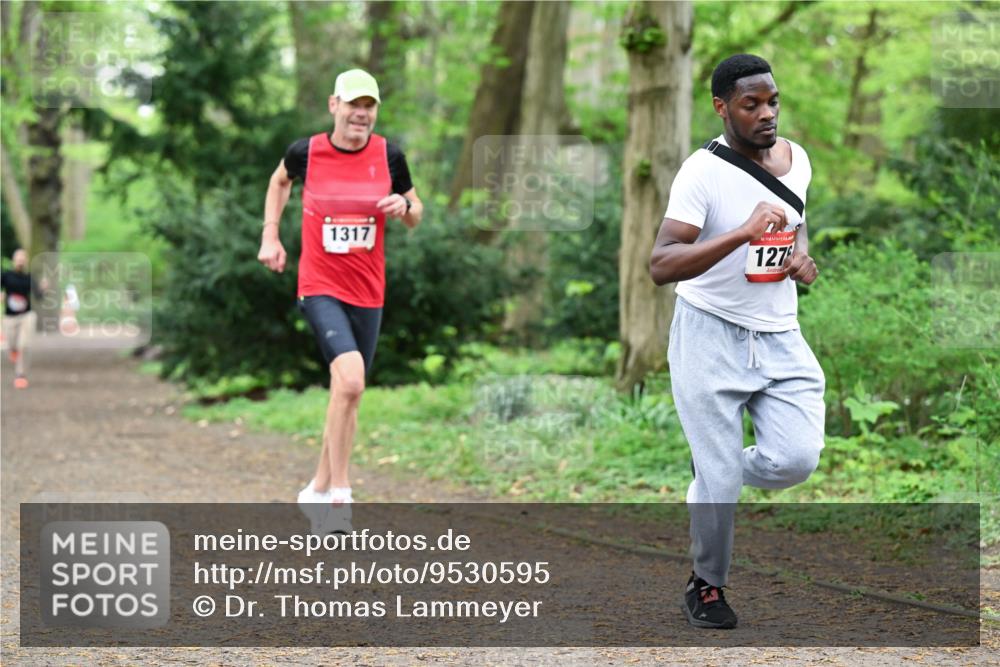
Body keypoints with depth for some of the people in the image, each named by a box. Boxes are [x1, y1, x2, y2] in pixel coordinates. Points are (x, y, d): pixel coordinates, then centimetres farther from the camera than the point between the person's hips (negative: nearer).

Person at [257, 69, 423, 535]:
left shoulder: (389, 156, 0)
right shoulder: (306, 152, -5)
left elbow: (415, 217, 12)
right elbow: (279, 181, 18)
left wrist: (404, 207, -11)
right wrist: (270, 236, 10)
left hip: (368, 292, 4)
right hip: (320, 288, -4)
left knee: (348, 393, 12)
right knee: (350, 378, -25)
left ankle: (319, 490, 30)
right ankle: (339, 495, -16)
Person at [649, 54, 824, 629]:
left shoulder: (796, 158, 4)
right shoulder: (704, 172, -16)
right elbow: (661, 266, -26)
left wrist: (802, 252, 5)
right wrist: (742, 234, -36)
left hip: (781, 338, 5)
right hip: (712, 338, -5)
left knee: (797, 461, -10)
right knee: (719, 480, -3)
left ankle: (716, 470, 23)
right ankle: (707, 585, 21)